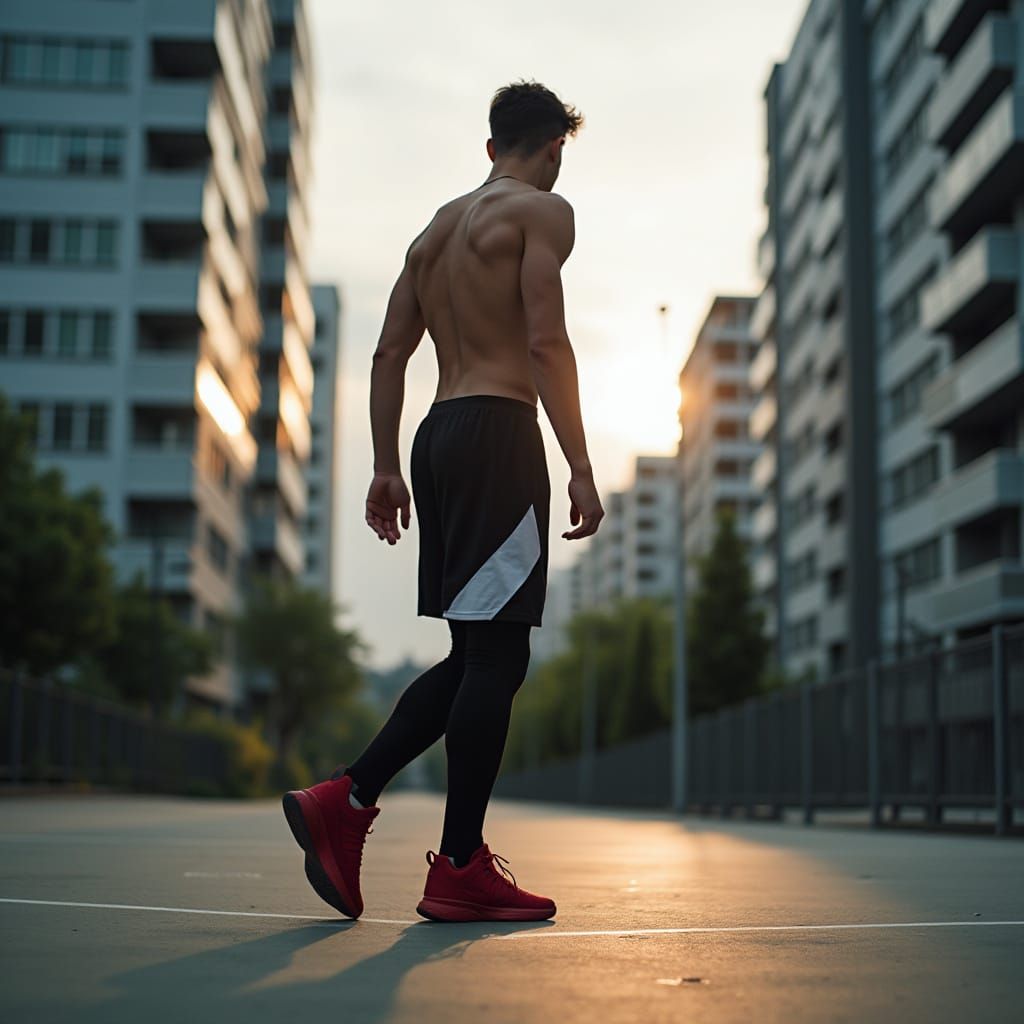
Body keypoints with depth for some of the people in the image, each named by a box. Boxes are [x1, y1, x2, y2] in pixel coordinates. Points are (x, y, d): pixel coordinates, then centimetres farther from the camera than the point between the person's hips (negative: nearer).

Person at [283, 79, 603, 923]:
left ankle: (346, 799, 5)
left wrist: (386, 468, 19)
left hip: (438, 436, 8)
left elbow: (389, 355, 19)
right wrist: (580, 467, -14)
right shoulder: (543, 212, 0)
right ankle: (461, 869, -3)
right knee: (496, 654, -6)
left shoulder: (438, 226, 23)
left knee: (477, 654, 12)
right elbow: (546, 342, -13)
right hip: (499, 431, -8)